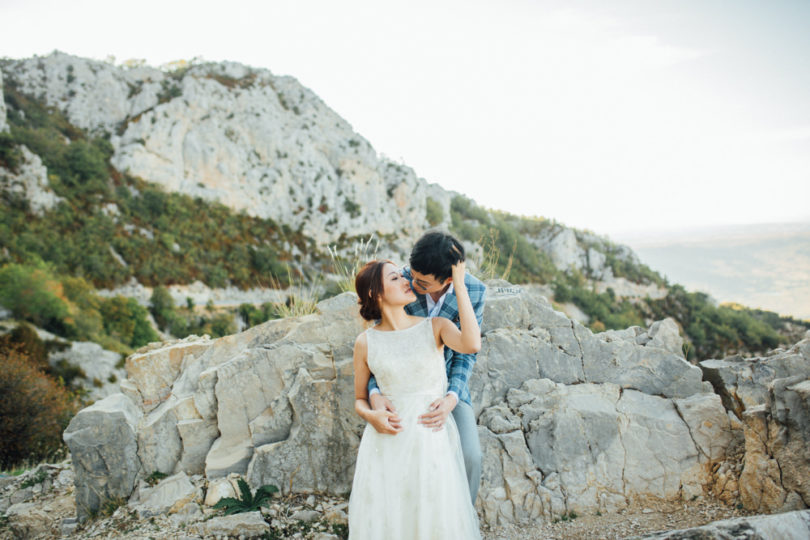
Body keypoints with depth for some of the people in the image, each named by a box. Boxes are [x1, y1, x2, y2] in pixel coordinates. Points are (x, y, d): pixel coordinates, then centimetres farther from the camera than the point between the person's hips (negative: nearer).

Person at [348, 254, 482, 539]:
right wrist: (371, 415, -12)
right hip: (387, 442, 1)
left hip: (433, 439, 0)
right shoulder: (366, 342, 1)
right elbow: (359, 399, 12)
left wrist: (459, 284, -18)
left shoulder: (435, 327, -1)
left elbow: (471, 344, -23)